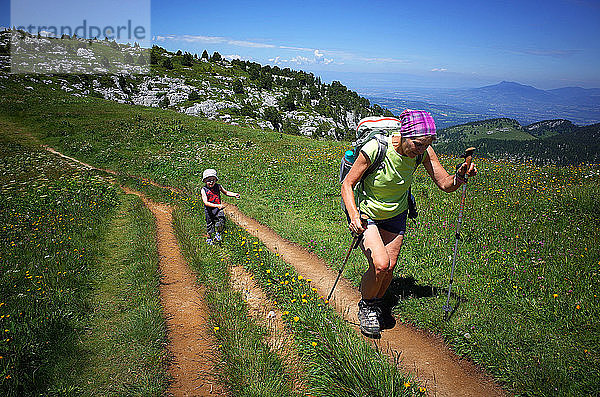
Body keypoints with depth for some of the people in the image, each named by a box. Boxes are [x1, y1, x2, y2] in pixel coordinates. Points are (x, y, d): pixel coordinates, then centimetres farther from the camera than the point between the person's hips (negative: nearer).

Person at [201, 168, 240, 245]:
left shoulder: (218, 187, -2)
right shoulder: (204, 190, -12)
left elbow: (226, 192, 16)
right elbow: (206, 202, -20)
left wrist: (234, 194, -1)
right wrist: (217, 205, -31)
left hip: (218, 208, 1)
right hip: (209, 210, -1)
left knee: (221, 220, -21)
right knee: (210, 224, 11)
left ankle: (218, 233, 8)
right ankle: (209, 238, 37)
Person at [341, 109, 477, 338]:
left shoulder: (422, 151, -18)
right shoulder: (374, 149, -31)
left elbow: (446, 185, -12)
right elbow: (347, 184, -21)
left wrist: (460, 176, -34)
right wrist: (353, 216, -36)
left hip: (396, 215, 4)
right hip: (367, 215, -4)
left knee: (390, 267, 6)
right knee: (380, 265, -18)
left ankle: (378, 305, 36)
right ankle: (365, 306, 13)